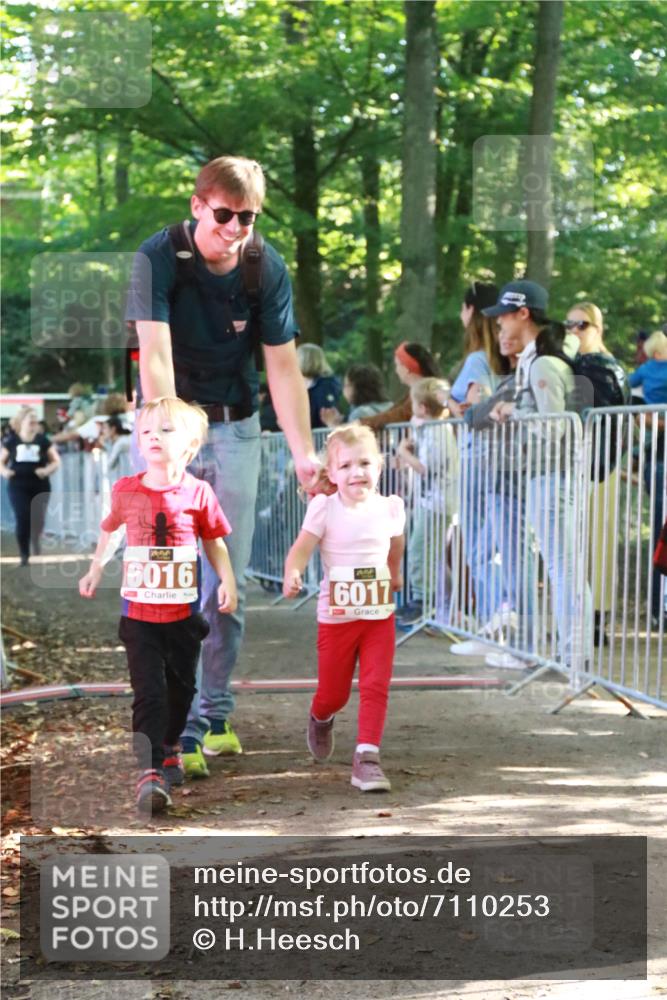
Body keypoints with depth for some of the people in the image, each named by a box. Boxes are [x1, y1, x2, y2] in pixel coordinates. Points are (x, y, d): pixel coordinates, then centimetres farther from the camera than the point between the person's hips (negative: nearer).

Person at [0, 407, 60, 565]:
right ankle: (24, 555, 3)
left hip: (40, 487, 1)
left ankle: (37, 550, 27)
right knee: (23, 519, -11)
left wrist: (47, 470, -15)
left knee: (38, 521, -1)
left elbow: (56, 461, 5)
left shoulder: (43, 440, 1)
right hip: (18, 486, -1)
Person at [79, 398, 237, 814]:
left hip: (184, 612, 1)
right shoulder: (126, 490, -3)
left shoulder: (198, 493, -7)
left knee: (181, 686, 17)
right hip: (139, 612, -1)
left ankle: (169, 747, 40)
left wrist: (228, 581, -5)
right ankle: (150, 772, -12)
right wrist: (96, 570, 18)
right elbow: (109, 529, 16)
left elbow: (214, 542, 4)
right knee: (149, 692, -10)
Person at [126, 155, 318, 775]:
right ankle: (177, 730, -3)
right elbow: (155, 353, -27)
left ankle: (214, 715, 15)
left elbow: (282, 365, -10)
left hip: (236, 427, 3)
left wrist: (304, 453, -17)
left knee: (229, 582, 3)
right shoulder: (159, 257, -18)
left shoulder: (267, 267, -9)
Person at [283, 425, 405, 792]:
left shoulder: (389, 508, -1)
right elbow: (303, 546, -19)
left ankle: (367, 756, -5)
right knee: (334, 693, 10)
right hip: (336, 617, -2)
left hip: (380, 615, 2)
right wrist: (292, 573, -40)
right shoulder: (325, 508, -11)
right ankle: (320, 720, 44)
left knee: (376, 687, -10)